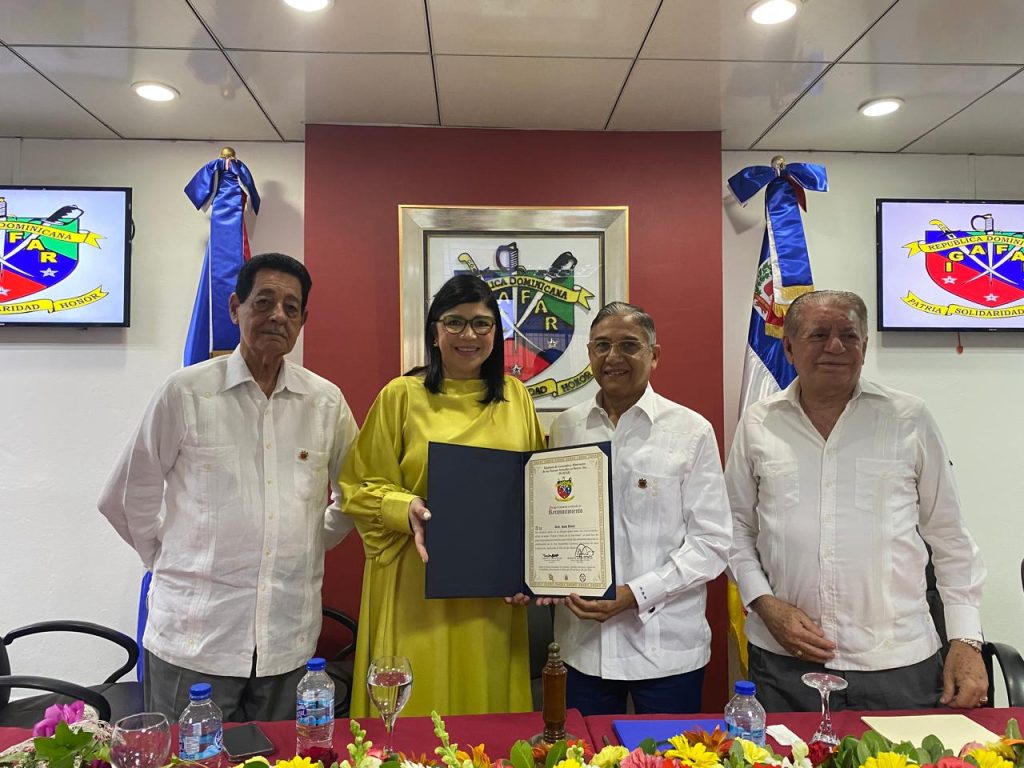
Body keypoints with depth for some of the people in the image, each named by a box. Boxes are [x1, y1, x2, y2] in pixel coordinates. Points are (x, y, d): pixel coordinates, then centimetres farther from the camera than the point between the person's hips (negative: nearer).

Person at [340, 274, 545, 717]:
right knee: (420, 699, 5)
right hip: (420, 584, -2)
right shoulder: (401, 395, -2)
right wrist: (406, 509, -19)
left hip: (495, 586, 3)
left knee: (489, 697, 11)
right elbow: (359, 488, -1)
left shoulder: (514, 395, 7)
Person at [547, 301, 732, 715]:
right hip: (583, 643, 3)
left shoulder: (691, 431, -5)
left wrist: (634, 595, -16)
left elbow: (712, 543, -7)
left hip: (667, 648, -2)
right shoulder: (565, 427, 5)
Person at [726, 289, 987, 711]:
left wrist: (966, 639, 1)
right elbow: (736, 529, 7)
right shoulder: (758, 424, 2)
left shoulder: (910, 419, 0)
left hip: (899, 663, 0)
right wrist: (764, 603, -5)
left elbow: (949, 538, 5)